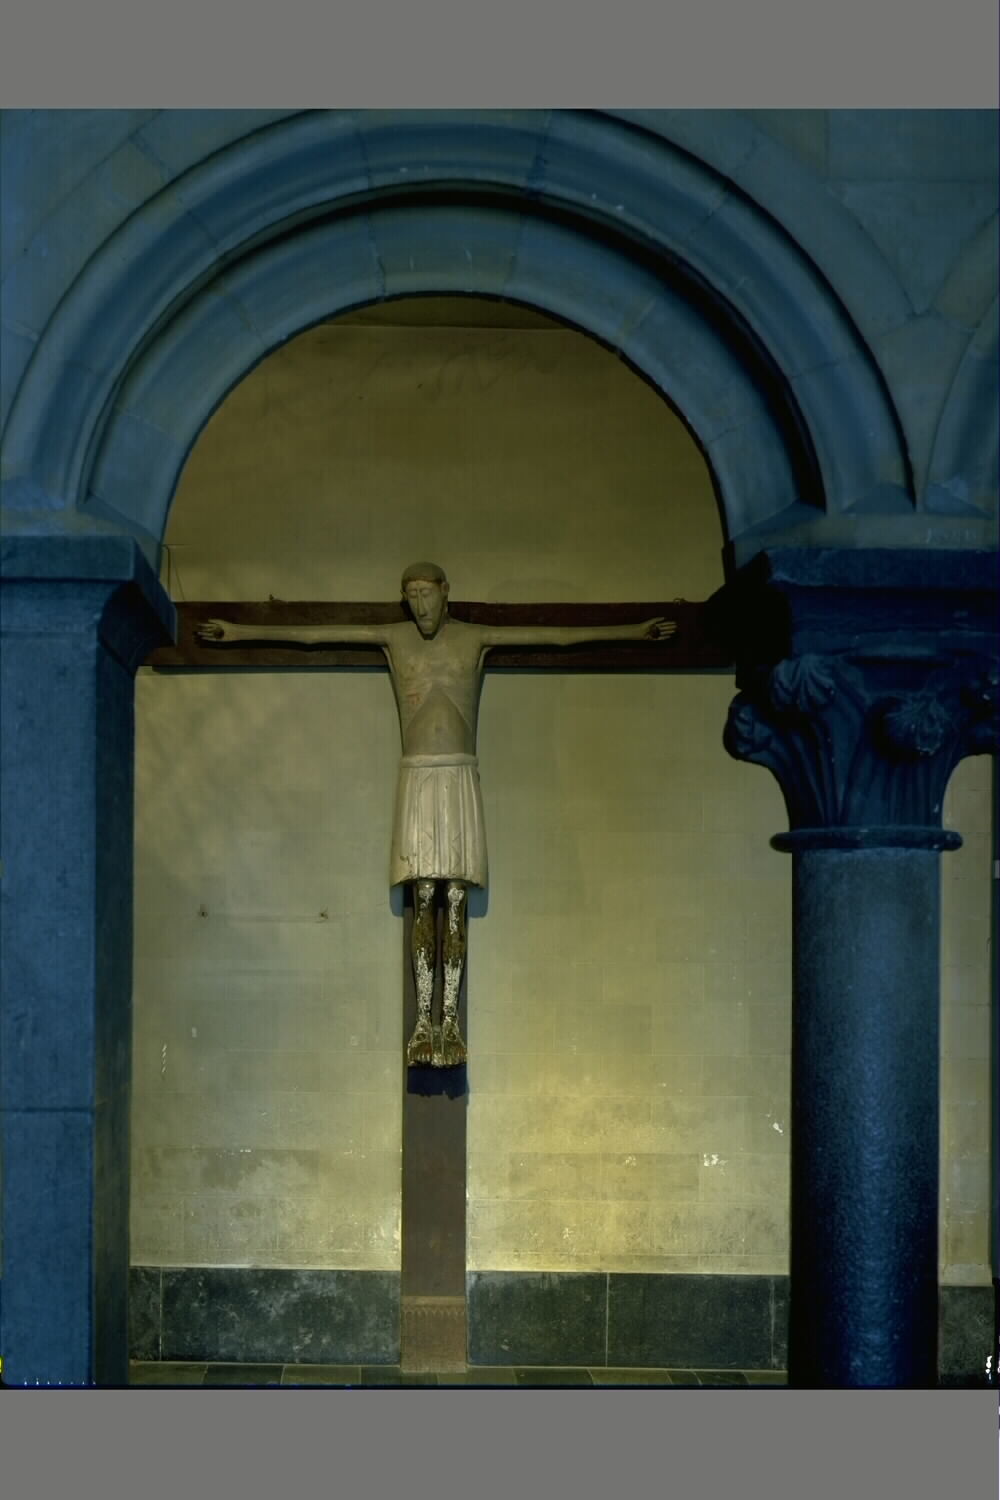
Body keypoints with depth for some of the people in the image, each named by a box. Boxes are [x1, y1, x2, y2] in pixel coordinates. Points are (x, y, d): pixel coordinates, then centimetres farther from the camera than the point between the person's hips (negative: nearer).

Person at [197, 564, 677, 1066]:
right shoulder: (394, 637, 9)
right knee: (423, 899, -5)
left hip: (460, 779, 0)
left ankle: (451, 1019, 0)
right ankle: (423, 1021, -2)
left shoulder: (475, 637, 8)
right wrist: (238, 631, 6)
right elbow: (311, 634, 9)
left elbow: (560, 636, 8)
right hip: (417, 779, 0)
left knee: (456, 901, -3)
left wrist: (636, 631, 7)